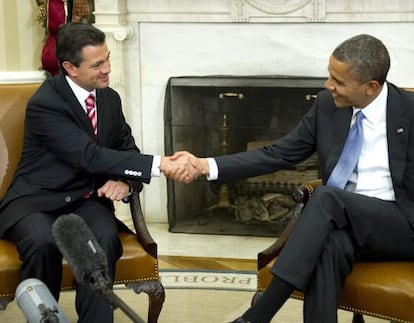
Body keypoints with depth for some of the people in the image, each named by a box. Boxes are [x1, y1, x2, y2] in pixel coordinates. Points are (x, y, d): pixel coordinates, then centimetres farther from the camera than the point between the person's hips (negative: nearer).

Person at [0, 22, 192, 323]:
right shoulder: (44, 104, -18)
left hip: (86, 199, 4)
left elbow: (128, 148, 13)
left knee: (105, 238, -30)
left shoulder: (110, 98, 4)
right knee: (42, 242, -37)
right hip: (39, 200, -4)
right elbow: (92, 156, -27)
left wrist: (125, 180, -13)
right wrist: (159, 163, -34)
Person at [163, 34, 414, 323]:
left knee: (327, 197, -31)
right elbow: (278, 155, 4)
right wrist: (205, 166, -7)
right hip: (345, 218, 3)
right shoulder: (327, 104, 3)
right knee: (329, 247, -34)